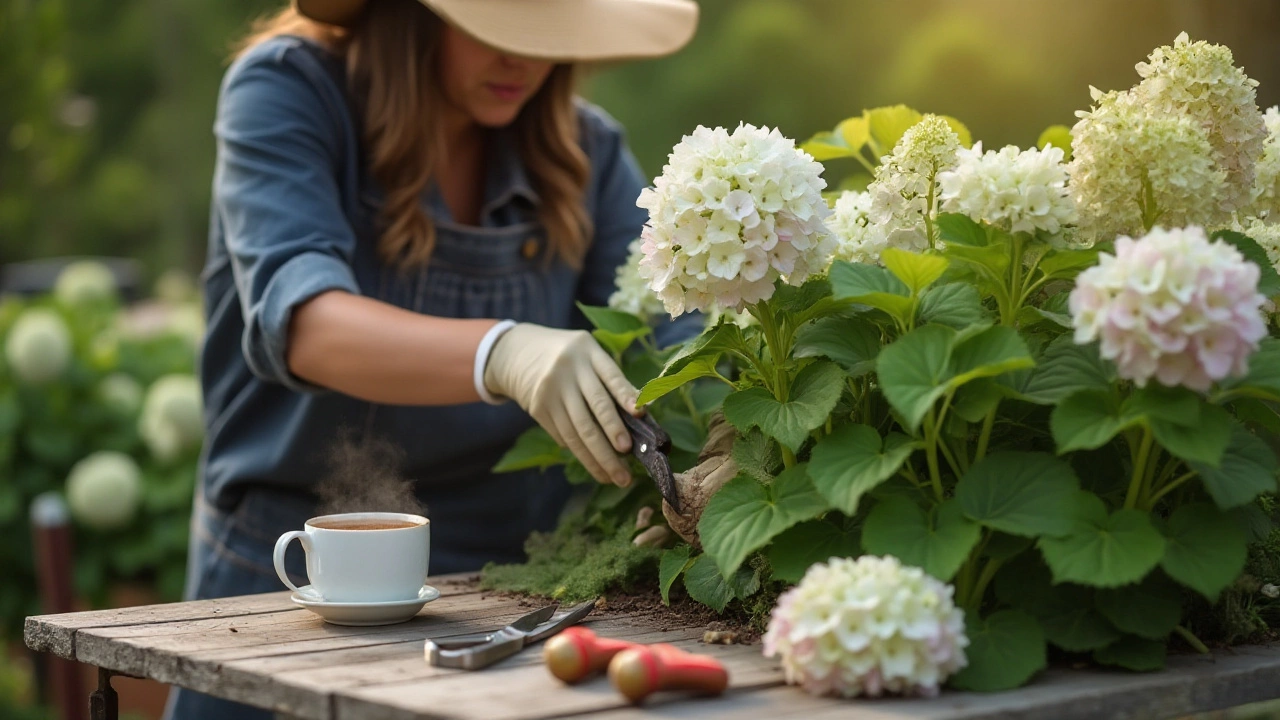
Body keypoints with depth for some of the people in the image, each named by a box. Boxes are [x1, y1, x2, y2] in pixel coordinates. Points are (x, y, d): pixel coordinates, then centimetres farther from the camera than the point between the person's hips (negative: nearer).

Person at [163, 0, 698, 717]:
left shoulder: (589, 150, -1)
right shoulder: (287, 90, -13)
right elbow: (296, 322, -30)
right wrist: (502, 355, -47)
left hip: (514, 590, 3)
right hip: (293, 578, -3)